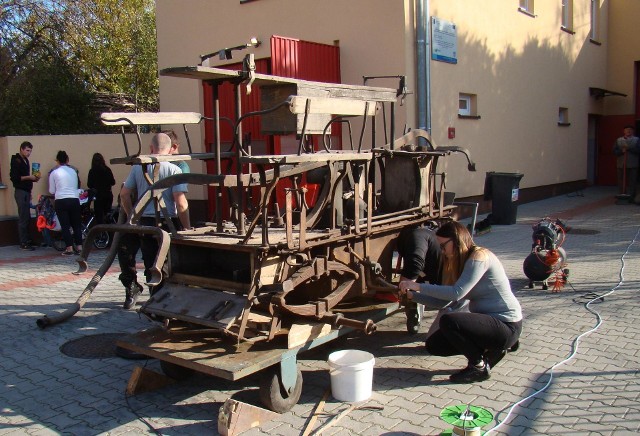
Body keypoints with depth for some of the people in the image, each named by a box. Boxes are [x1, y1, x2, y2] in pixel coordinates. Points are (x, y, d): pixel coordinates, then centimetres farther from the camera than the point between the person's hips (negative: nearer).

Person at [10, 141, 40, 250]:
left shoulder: (25, 161, 17)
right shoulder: (16, 161, -9)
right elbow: (14, 177, -17)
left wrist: (33, 178, 4)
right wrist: (29, 177, -18)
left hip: (26, 192, 9)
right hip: (21, 192, -9)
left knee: (27, 218, 11)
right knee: (23, 218, -8)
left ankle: (27, 240, 17)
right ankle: (23, 243, -5)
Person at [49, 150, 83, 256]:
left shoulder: (54, 173, 0)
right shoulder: (73, 171, 7)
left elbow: (51, 191, 5)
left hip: (61, 201, -2)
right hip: (74, 199, 2)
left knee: (65, 225, 2)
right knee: (76, 224, 10)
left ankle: (69, 248, -1)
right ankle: (79, 247, 8)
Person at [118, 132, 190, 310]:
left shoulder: (138, 167, 6)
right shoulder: (174, 170, -6)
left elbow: (124, 194, 10)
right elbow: (181, 203, -12)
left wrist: (131, 215, 22)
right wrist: (188, 228, -4)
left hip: (143, 222, 3)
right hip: (167, 223, -3)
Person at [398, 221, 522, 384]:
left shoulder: (479, 257, -18)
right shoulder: (460, 262, 10)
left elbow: (456, 293, -30)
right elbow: (443, 300, 6)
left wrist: (419, 286, -27)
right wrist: (412, 295, -5)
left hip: (506, 326, -10)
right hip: (488, 321, 10)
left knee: (448, 321, -29)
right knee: (433, 345, 5)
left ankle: (479, 366, -6)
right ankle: (492, 348, 16)